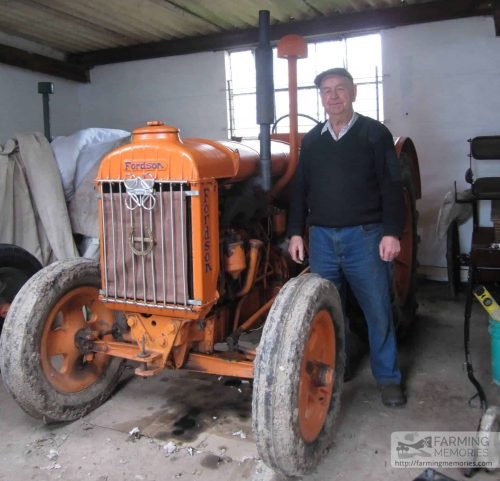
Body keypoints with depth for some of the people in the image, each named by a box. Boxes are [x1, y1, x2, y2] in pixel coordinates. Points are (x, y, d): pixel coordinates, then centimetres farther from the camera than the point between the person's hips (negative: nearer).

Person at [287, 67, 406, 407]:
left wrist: (392, 232, -13)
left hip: (365, 236, -3)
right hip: (322, 237, 4)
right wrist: (296, 232, 6)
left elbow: (392, 187, -4)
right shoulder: (312, 140, 13)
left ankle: (388, 378, 19)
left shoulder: (375, 134, 2)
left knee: (378, 310, 4)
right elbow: (300, 189, 13)